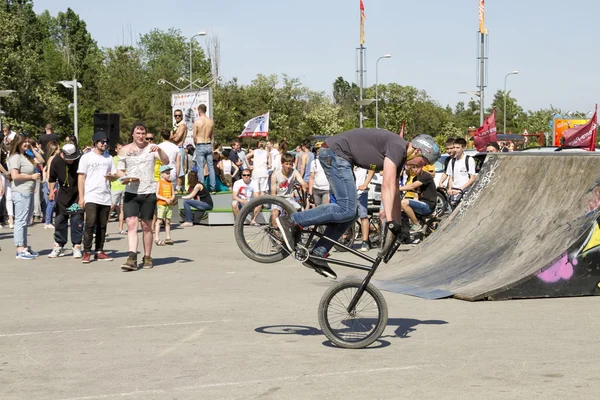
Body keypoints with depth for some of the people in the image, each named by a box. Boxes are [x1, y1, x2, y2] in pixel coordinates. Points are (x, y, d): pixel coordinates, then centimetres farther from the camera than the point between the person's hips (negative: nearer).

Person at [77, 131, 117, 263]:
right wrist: (81, 197, -7)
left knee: (102, 226, 6)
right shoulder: (87, 157, 3)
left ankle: (99, 252, 11)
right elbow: (81, 178, 0)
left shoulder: (108, 158, 17)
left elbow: (115, 176, 20)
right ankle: (87, 252, -9)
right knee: (90, 225, -11)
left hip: (106, 198, 5)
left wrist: (111, 176, -6)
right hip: (91, 197, -5)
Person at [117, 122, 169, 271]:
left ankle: (147, 257, 18)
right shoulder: (125, 150, 8)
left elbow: (166, 162, -9)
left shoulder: (151, 148, 3)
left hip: (149, 193, 0)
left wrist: (159, 150, -28)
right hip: (131, 192, 1)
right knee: (131, 224, -12)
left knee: (147, 226, 7)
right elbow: (119, 170, 11)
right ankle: (132, 259, -19)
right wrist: (124, 177, -11)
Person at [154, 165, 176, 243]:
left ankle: (168, 238, 13)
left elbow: (173, 194, 15)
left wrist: (172, 199, -7)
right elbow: (157, 195, -10)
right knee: (159, 221, -7)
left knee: (168, 222, 8)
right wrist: (165, 199, -17)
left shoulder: (170, 183, 13)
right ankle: (157, 238, -7)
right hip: (161, 204, -5)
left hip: (169, 205, 5)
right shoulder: (159, 183, -3)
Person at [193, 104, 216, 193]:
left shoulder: (197, 121, -11)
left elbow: (194, 136, -7)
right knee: (211, 167, 8)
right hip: (209, 145, 4)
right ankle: (213, 187, 7)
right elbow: (211, 136, 11)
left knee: (200, 168, -1)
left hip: (200, 146, -4)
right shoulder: (211, 121, 2)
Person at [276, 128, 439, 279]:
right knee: (346, 209, -16)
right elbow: (387, 186, -22)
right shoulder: (397, 147, -14)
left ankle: (318, 254, 5)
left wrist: (397, 224, 24)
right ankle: (292, 222, -15)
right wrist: (390, 221, -25)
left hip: (332, 155, 10)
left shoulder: (400, 156, 16)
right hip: (335, 152, -10)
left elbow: (394, 192, 23)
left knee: (350, 213, 7)